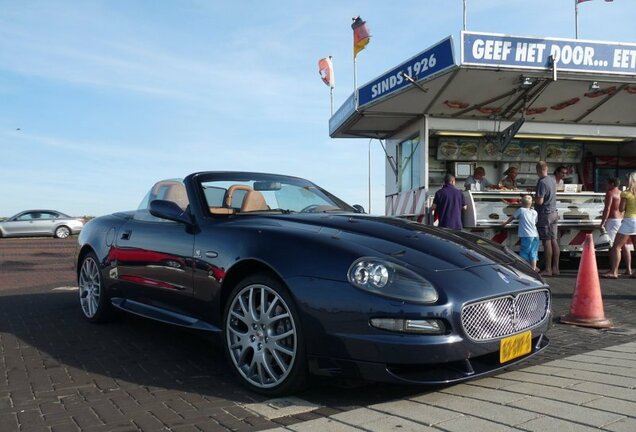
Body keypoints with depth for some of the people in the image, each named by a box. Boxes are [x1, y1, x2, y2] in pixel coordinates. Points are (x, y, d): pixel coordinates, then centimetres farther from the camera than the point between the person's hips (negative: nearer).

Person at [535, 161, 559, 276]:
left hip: (545, 214, -8)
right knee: (554, 241, 10)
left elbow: (540, 201, -21)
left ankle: (548, 269, -2)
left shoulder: (542, 182, -17)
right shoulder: (552, 180, 9)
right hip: (554, 213, 8)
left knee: (547, 242, -5)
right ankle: (555, 268, 15)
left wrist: (533, 197, -3)